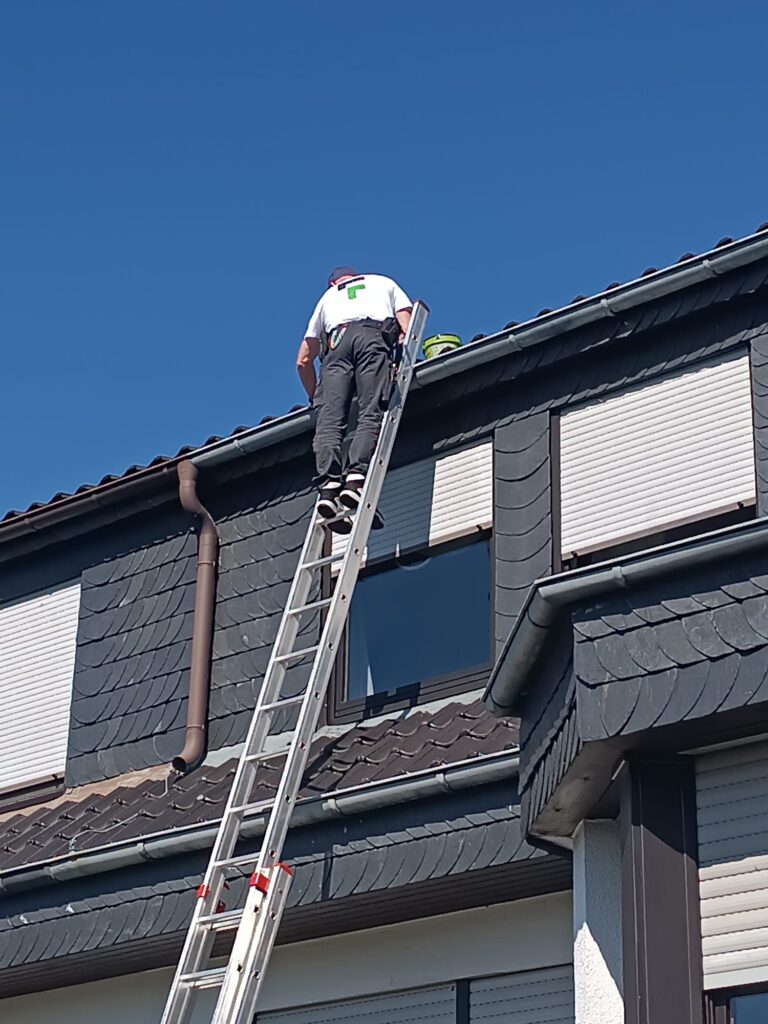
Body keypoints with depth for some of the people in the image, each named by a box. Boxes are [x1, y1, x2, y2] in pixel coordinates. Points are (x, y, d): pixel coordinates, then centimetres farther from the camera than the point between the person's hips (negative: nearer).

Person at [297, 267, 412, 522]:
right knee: (371, 414, -12)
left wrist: (316, 398, 43)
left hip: (337, 339, 1)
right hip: (376, 335, -1)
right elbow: (407, 329, 19)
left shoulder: (328, 296, 38)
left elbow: (303, 361, 34)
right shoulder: (384, 282, 38)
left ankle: (329, 485, -29)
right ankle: (355, 476, -34)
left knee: (329, 420, -8)